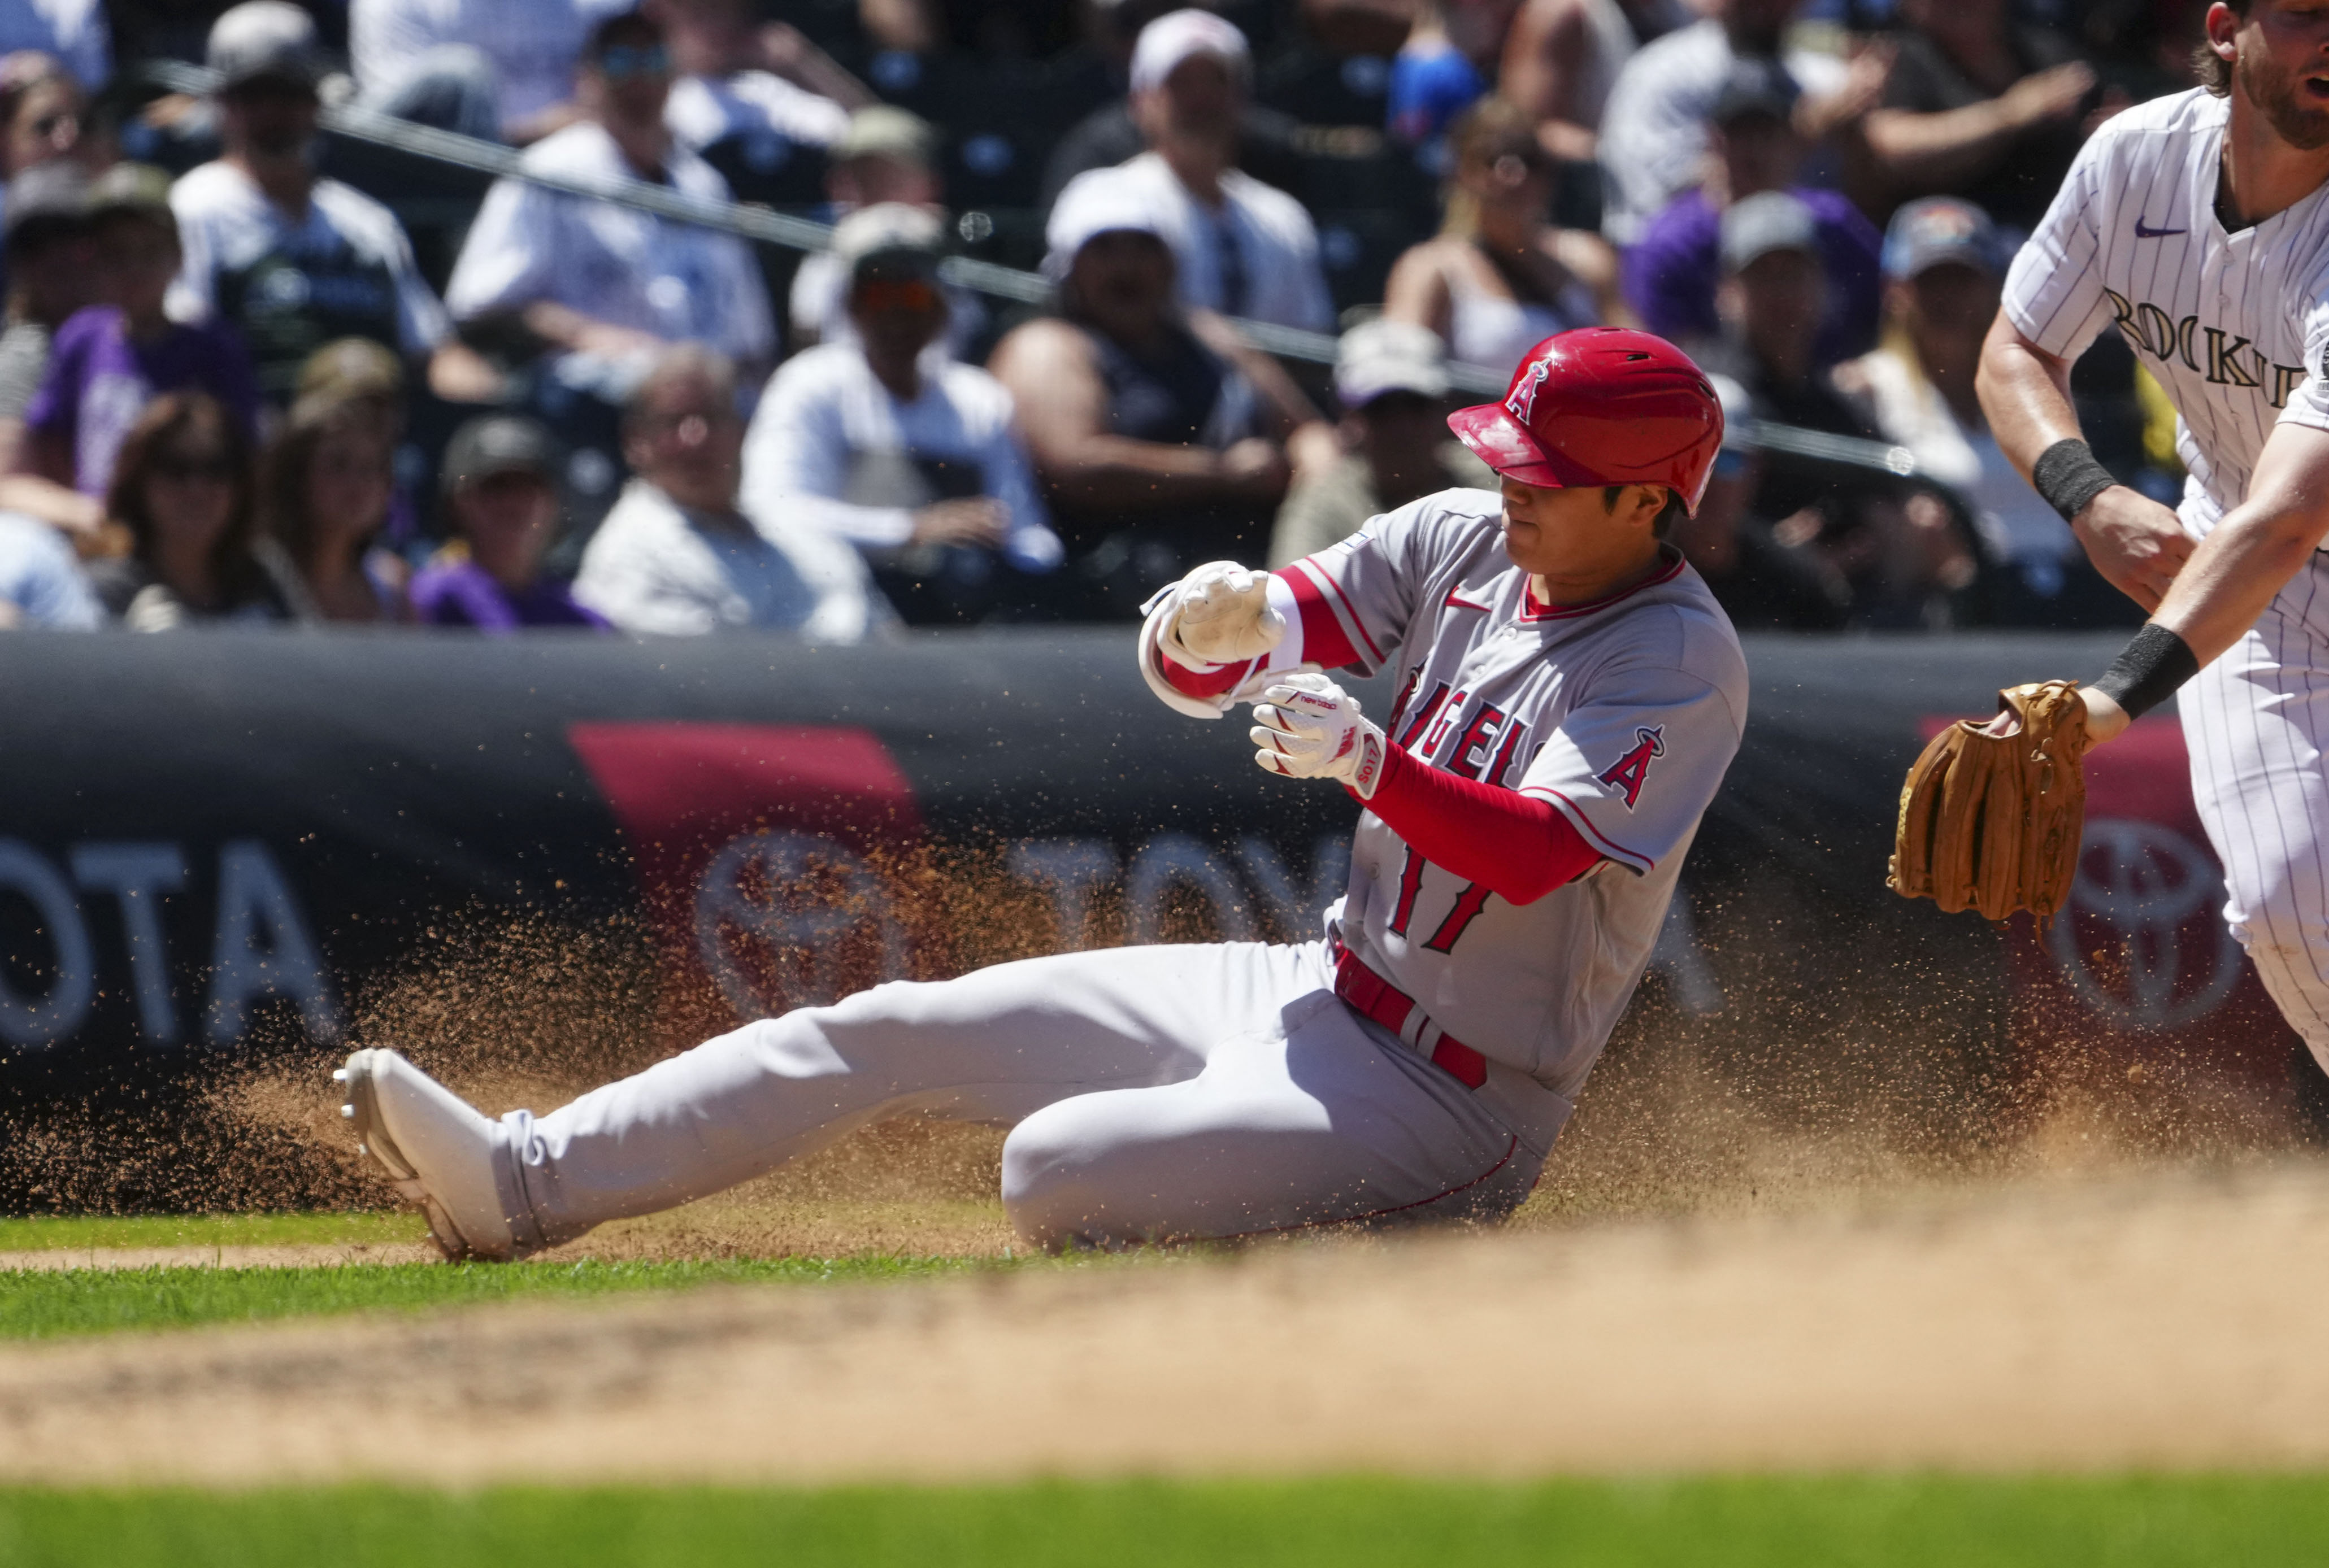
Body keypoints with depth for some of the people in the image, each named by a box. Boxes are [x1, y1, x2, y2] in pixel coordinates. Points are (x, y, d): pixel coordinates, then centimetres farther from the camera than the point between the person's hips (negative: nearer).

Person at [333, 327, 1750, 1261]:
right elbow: (1185, 666, 2)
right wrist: (1220, 627, -21)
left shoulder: (1683, 666, -17)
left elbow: (1532, 854, -32)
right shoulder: (1464, 544, 4)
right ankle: (521, 1183, 6)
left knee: (1059, 1170, -29)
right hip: (1329, 989, 8)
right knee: (893, 1032, 3)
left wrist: (1369, 760, -46)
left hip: (1449, 1096, -8)